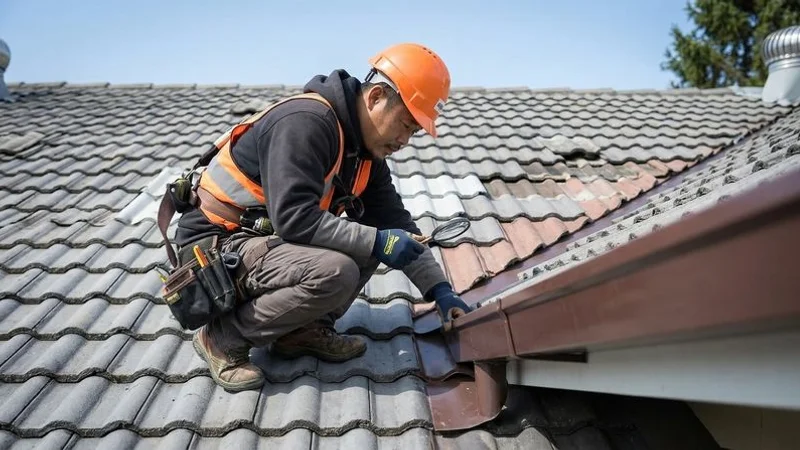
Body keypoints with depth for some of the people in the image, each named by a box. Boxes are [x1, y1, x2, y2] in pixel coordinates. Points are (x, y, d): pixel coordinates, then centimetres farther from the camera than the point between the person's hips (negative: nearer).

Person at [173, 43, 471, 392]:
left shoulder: (365, 149, 4)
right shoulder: (305, 122, -23)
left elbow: (395, 221, 5)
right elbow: (294, 218, -33)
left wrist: (439, 288, -3)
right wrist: (376, 242, -25)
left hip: (265, 239, 9)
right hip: (217, 246, -8)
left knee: (372, 237, 0)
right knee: (336, 273, -30)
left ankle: (303, 329, 2)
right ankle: (224, 336, -9)